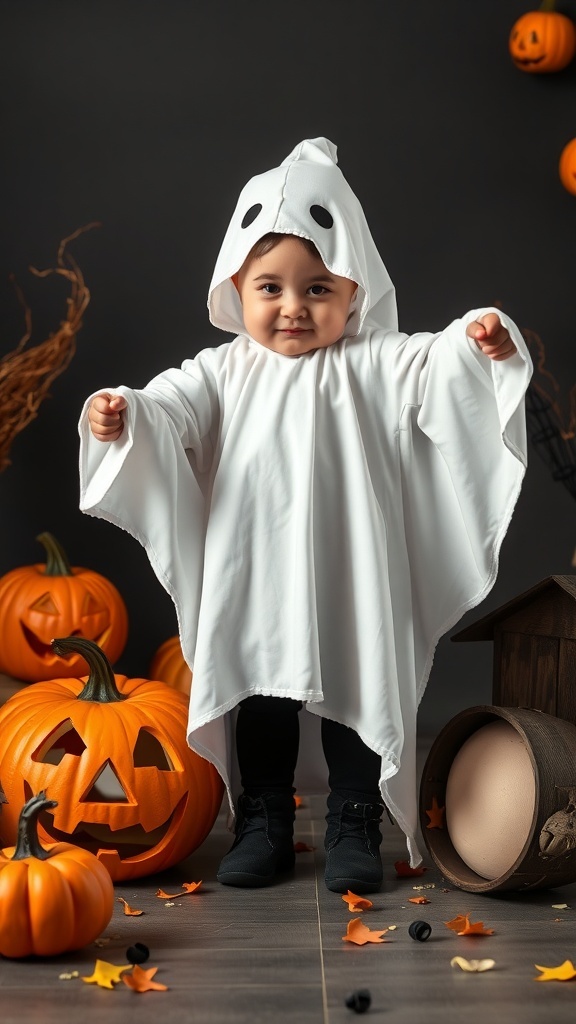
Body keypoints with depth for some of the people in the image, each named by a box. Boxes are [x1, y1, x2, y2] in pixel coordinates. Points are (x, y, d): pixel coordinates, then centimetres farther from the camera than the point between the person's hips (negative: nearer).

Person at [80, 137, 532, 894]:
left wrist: (479, 343, -34)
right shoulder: (226, 370, 4)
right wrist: (121, 415, -28)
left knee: (358, 699, 8)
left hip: (349, 582, -1)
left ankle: (355, 828, 25)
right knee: (258, 704, 13)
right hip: (252, 583, 2)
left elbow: (434, 371, -14)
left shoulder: (376, 364, -1)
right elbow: (173, 406, -8)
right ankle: (263, 826, 29)